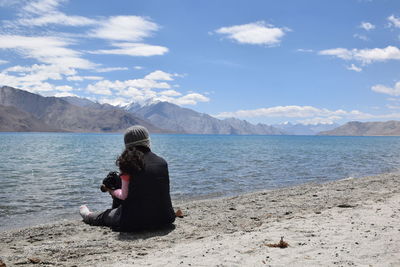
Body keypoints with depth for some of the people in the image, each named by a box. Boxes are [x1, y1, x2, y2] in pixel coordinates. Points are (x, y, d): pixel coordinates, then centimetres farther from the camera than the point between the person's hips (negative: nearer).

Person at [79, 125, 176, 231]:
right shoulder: (162, 162, 0)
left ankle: (89, 216, 56)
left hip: (135, 222, -4)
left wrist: (113, 192, 12)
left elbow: (124, 195, -11)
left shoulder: (129, 164, -12)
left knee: (105, 216, 28)